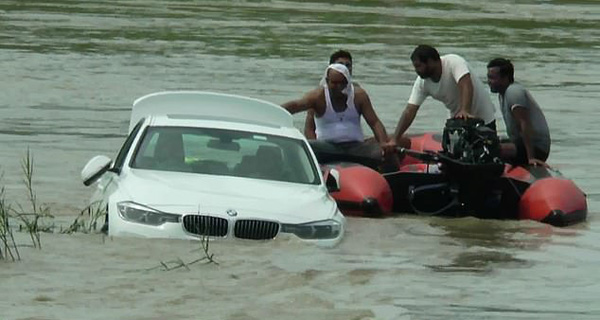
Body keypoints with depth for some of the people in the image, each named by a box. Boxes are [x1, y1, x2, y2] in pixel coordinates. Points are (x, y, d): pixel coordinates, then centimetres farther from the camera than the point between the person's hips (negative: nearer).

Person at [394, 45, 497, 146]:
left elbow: (465, 85, -43)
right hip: (457, 119, 5)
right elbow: (409, 111, -13)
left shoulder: (454, 62, -28)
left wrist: (464, 111, -58)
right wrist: (396, 138, -21)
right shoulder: (422, 82, -11)